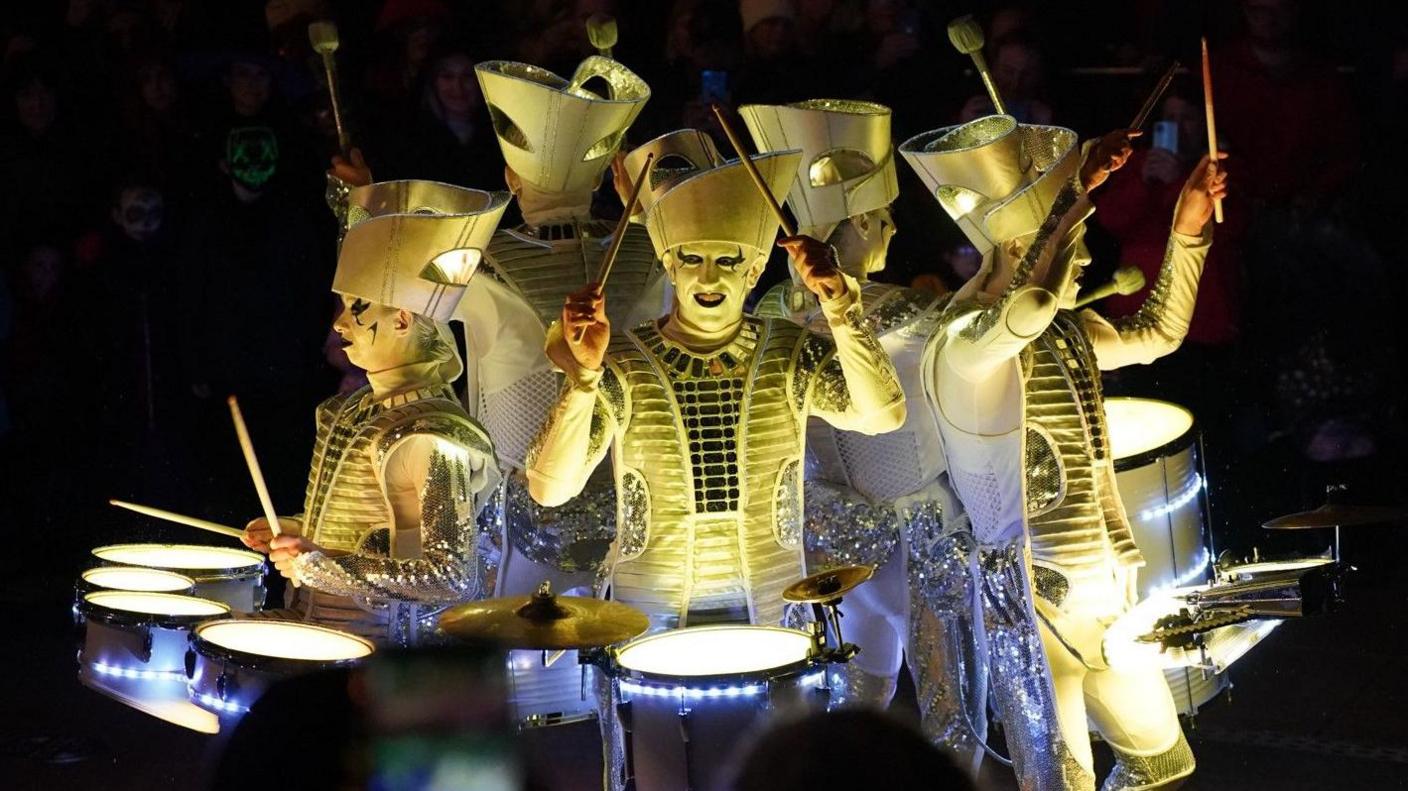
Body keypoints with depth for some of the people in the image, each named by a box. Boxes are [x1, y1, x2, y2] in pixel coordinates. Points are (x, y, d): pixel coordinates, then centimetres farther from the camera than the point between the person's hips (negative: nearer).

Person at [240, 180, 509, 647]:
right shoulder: (356, 412, 10)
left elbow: (452, 577, -23)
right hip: (313, 624, 9)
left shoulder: (432, 438, -18)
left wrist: (321, 566, -21)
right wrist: (295, 532, 9)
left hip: (378, 644, -9)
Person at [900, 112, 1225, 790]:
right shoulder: (967, 345, -18)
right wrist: (1079, 191, -34)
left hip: (1109, 595, 9)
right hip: (1034, 606, -9)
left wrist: (1188, 231, 17)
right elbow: (1029, 304, -41)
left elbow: (1157, 332, 27)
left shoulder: (1069, 332, 9)